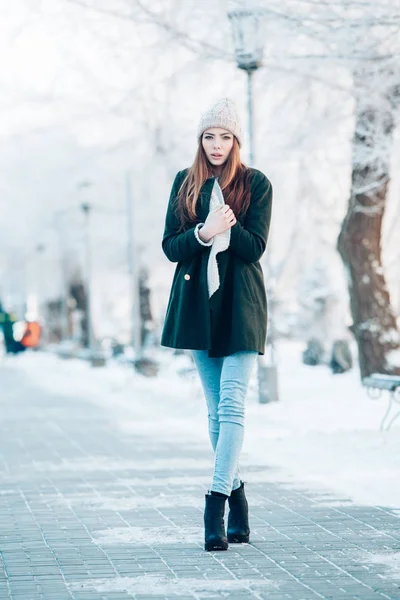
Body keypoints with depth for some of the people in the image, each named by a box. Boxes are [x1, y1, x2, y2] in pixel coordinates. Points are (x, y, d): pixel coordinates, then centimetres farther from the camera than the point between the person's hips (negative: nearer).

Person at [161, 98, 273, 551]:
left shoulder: (256, 184, 1)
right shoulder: (184, 183, 9)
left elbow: (255, 247, -6)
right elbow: (170, 246, 3)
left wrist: (227, 225, -23)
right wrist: (204, 233, -16)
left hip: (240, 303, -4)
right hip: (198, 302, 4)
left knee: (231, 406, -14)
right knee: (217, 410, 9)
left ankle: (217, 504, -18)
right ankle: (236, 497, 18)